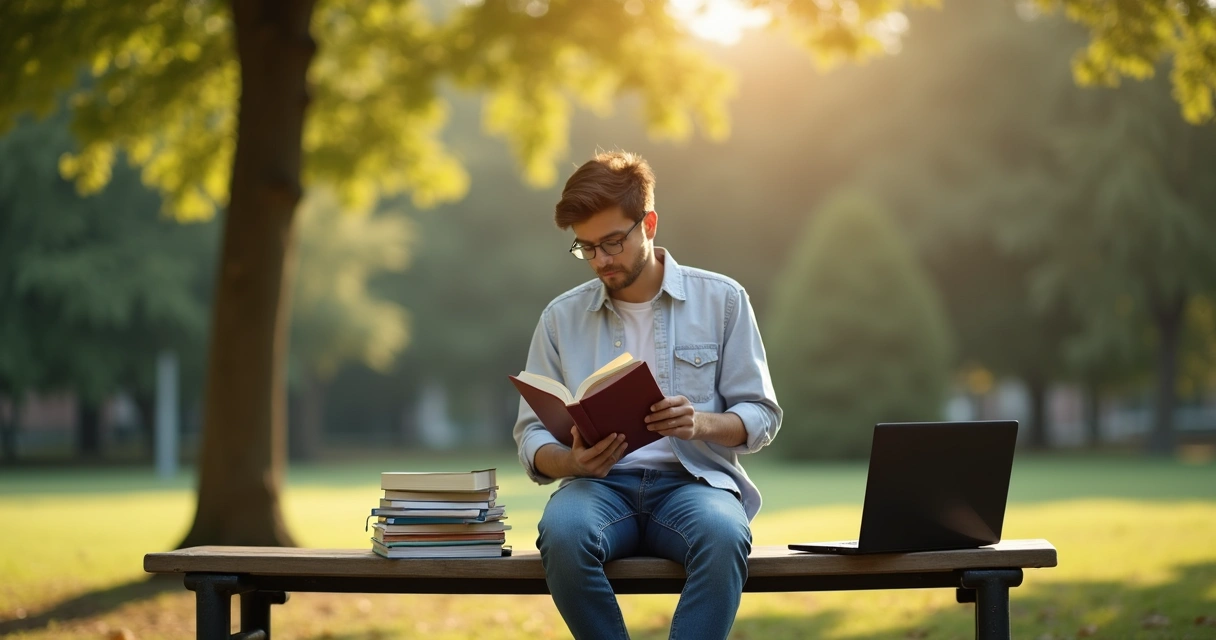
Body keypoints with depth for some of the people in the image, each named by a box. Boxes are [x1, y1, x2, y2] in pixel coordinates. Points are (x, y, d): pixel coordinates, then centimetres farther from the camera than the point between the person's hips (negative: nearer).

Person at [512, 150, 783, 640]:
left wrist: (704, 424, -16)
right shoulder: (561, 317, 11)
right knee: (562, 532, -36)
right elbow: (532, 434, 10)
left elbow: (761, 415, 6)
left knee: (723, 535, -37)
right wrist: (571, 462, -14)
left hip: (694, 479, -1)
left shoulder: (721, 300, 7)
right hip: (600, 484, 1)